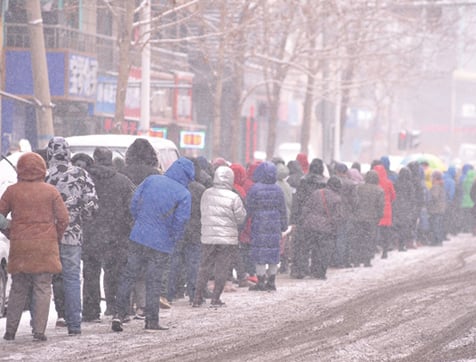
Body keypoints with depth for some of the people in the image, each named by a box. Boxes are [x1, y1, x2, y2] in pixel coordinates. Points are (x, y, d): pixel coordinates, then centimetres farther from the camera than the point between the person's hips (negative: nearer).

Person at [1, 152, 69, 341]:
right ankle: (39, 331, -4)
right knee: (43, 289, 2)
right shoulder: (50, 191, -2)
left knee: (17, 289, 12)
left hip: (20, 247, 2)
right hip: (45, 247, -2)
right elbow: (63, 218, -3)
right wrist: (55, 237, 11)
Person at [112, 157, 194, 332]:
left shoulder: (151, 180, 1)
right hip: (161, 244, -3)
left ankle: (119, 313, 6)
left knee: (128, 276, 11)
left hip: (138, 237, 3)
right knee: (154, 282, 6)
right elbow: (180, 221, -12)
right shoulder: (184, 194, -10)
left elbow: (134, 203, 2)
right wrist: (175, 239, 6)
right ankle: (151, 320, 10)